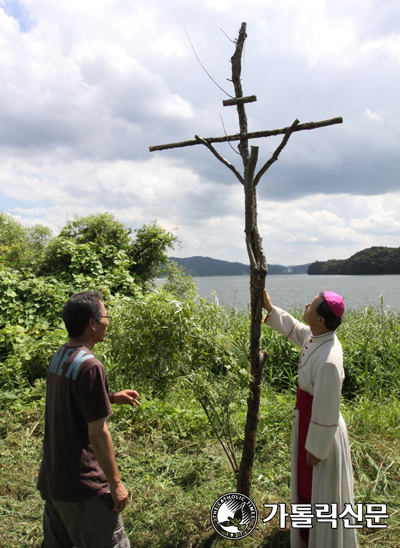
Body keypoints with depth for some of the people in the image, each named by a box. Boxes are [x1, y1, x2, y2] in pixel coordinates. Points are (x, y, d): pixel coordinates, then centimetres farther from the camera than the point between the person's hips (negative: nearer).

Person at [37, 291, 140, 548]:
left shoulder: (58, 358, 4)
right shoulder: (90, 366, -23)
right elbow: (97, 433, -22)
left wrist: (111, 397, 12)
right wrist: (116, 483, -13)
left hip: (52, 479, 9)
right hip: (83, 486, -9)